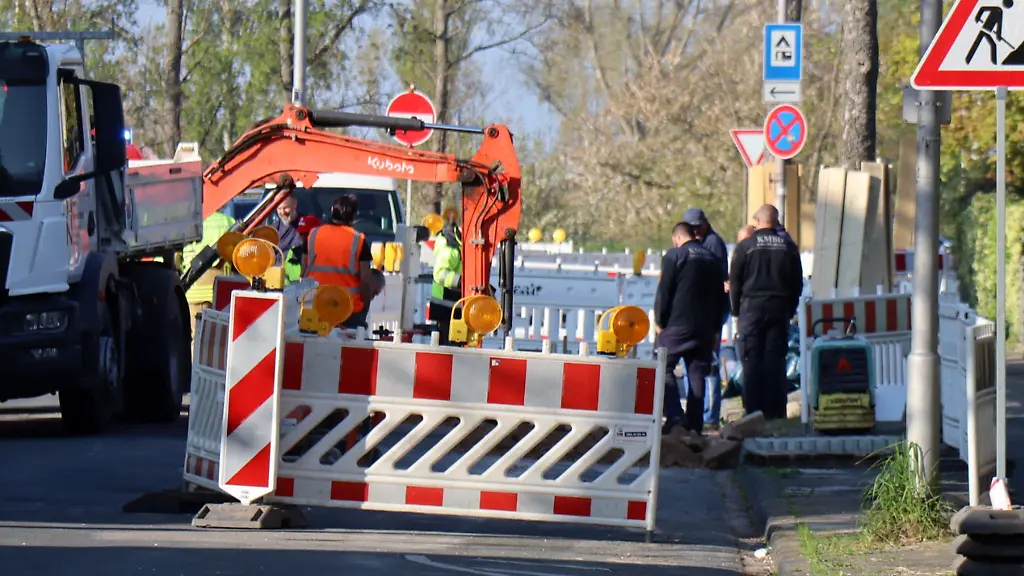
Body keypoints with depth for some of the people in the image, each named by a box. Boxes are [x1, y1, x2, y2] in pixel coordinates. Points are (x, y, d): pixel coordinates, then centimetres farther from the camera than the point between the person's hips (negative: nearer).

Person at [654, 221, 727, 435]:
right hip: (704, 328, 5)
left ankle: (675, 416, -16)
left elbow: (664, 291, -8)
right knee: (697, 374, 7)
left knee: (664, 368, 1)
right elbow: (719, 296, 18)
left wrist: (659, 321, 2)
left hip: (678, 324, -5)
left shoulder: (674, 256, -4)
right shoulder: (712, 259, 15)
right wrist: (714, 328, 21)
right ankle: (695, 424, 3)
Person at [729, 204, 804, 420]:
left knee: (752, 360, -1)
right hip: (780, 308, 2)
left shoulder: (745, 247, -3)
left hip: (752, 306, -2)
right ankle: (775, 412, 0)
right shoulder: (789, 248, 6)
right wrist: (790, 310, 16)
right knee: (776, 360, 2)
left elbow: (734, 282, 0)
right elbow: (797, 283, 11)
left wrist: (736, 311, 9)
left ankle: (753, 411, -5)